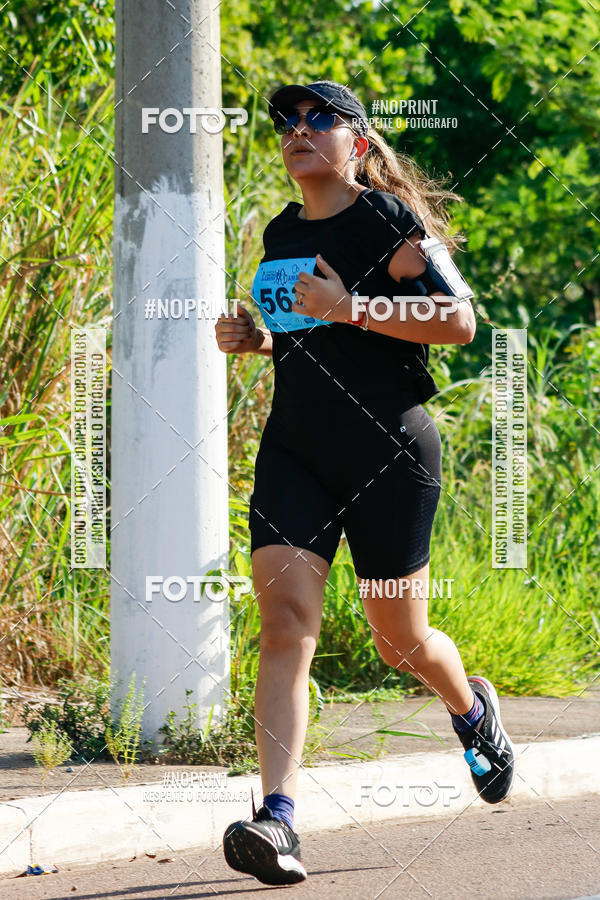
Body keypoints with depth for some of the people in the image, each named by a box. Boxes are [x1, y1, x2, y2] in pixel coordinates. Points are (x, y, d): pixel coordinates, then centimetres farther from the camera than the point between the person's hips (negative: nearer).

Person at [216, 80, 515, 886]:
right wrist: (253, 337, 9)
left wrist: (351, 309, -21)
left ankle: (472, 708, 44)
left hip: (389, 452, -5)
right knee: (286, 619, -15)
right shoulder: (281, 235, 14)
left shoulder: (388, 221, -7)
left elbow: (459, 322, -15)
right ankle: (277, 819, -25)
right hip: (293, 450, 5)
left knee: (399, 639, 7)